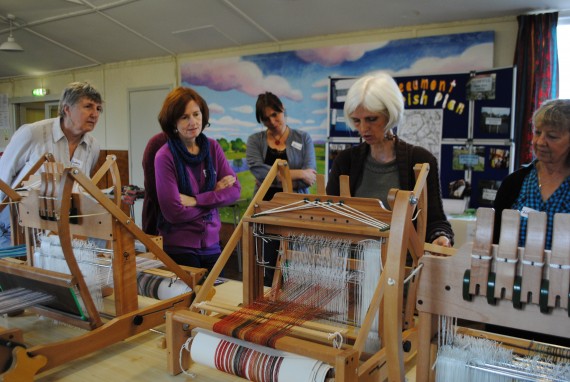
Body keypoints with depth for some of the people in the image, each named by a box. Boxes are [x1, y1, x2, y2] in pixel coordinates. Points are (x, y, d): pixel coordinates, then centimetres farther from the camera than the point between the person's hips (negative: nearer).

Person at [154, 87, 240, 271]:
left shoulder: (212, 147, 0)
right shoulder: (165, 157, -15)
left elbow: (235, 190, -5)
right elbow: (174, 213, -17)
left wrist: (196, 200, -17)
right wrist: (215, 195, -7)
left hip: (211, 243, 5)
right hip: (179, 247, -4)